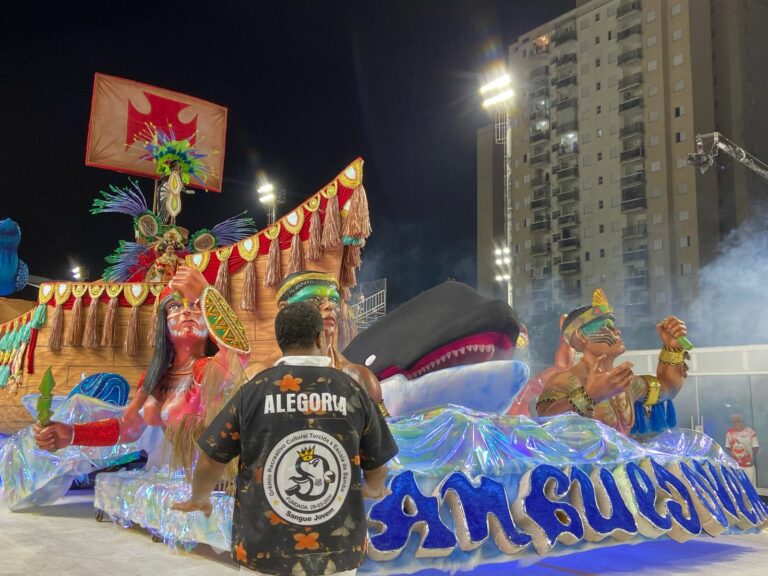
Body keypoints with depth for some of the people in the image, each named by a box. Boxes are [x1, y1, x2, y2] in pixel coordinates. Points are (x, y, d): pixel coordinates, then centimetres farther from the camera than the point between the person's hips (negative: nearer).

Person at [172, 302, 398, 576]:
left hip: (266, 553, -1)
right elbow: (376, 470, 6)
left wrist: (199, 499, 22)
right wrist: (372, 490, 29)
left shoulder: (254, 391, -7)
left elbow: (210, 462, 0)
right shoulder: (353, 391, -4)